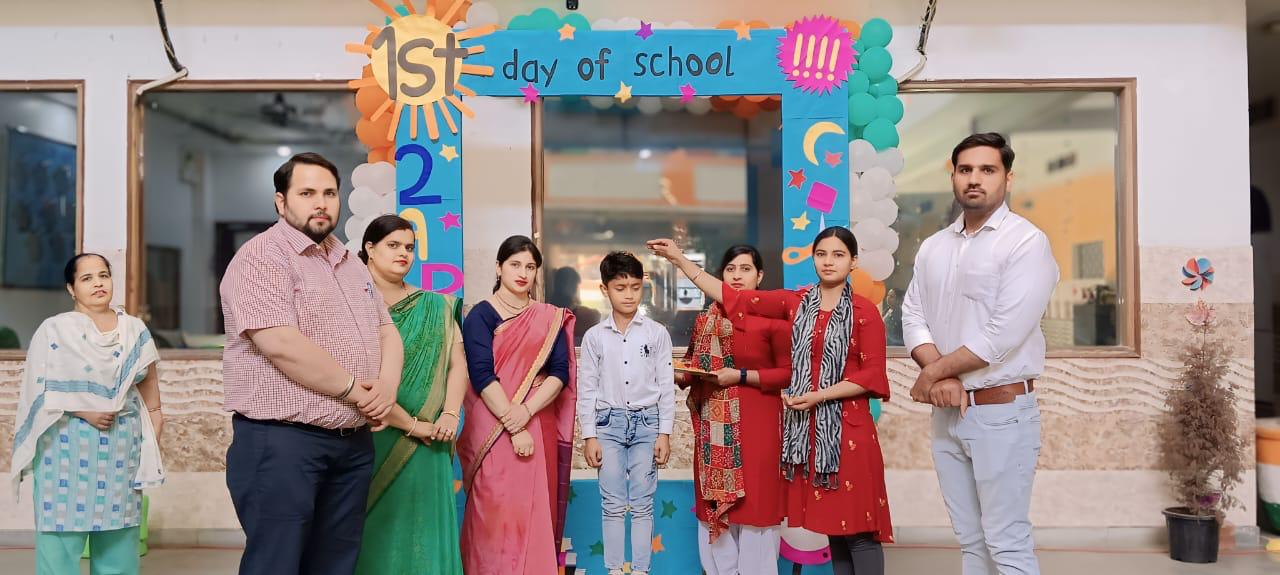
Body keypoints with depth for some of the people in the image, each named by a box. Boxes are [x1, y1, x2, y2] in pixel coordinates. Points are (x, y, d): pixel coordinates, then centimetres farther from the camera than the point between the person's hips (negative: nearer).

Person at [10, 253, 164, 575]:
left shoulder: (135, 330, 8)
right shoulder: (54, 330, -1)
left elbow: (149, 385, 11)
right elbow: (39, 391, -5)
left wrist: (153, 427, 5)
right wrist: (84, 411, -17)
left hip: (123, 444, 3)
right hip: (68, 443, -3)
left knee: (118, 535, 8)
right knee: (62, 533, -2)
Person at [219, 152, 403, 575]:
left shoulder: (351, 265, 15)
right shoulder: (262, 257, -11)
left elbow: (387, 331, 16)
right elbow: (281, 345, -23)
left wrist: (388, 384, -5)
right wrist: (354, 390, -14)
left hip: (354, 442, 8)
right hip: (281, 441, -8)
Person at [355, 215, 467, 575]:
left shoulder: (435, 307, 8)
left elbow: (457, 363, 7)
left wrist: (450, 413, -9)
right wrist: (412, 425, -13)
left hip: (427, 443, 3)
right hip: (373, 438, -3)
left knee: (422, 529, 7)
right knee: (376, 532, 5)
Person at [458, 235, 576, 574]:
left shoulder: (550, 318, 9)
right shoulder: (481, 315, -1)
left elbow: (560, 372, 0)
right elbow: (482, 375, -11)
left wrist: (527, 411, -15)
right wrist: (513, 426, -17)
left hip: (538, 427, 3)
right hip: (493, 428, -3)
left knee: (534, 512, 6)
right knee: (495, 512, -3)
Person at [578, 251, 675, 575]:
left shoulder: (657, 333, 0)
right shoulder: (594, 336, 1)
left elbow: (666, 385, 1)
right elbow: (587, 389, 2)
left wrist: (664, 433, -3)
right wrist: (589, 436, -2)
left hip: (647, 422, 0)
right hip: (609, 423, 1)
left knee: (642, 504, 5)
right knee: (612, 504, 5)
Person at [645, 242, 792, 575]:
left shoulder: (773, 316, -5)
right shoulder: (707, 318, 12)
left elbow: (788, 372, -8)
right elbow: (693, 366, 17)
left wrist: (741, 376, -15)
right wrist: (681, 374, -5)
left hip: (755, 422, -5)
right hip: (714, 425, 5)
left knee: (753, 502, -1)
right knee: (715, 504, 9)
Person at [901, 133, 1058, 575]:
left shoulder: (1026, 242, -10)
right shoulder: (933, 247, 10)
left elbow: (1002, 335, -19)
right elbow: (913, 318, 4)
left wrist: (933, 373, -11)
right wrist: (941, 377, -12)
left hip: (1001, 411, -6)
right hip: (947, 412, 6)